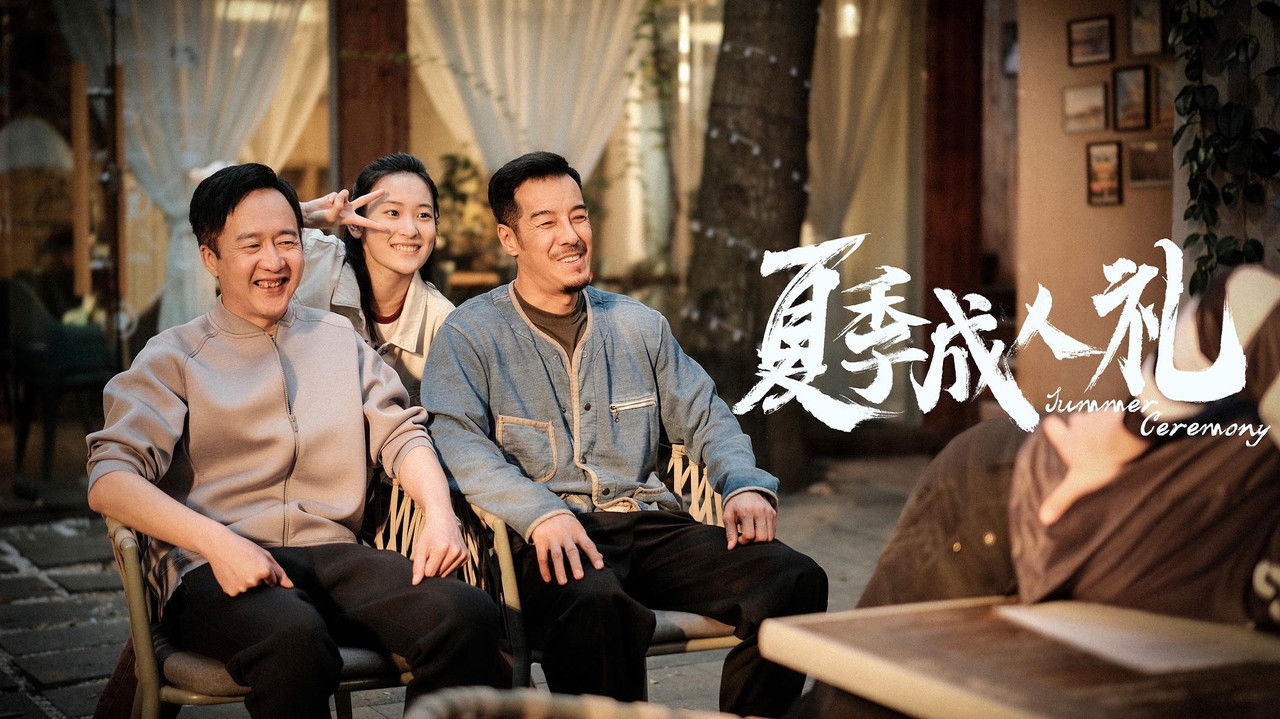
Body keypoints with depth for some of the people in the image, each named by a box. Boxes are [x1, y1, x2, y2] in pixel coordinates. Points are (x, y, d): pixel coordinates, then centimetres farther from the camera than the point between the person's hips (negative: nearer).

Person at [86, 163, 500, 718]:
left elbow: (400, 433, 14)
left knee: (468, 614, -27)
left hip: (333, 553, 4)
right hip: (213, 570, -3)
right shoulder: (173, 356, 8)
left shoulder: (339, 338, 21)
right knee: (296, 640, -39)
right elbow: (109, 478, -5)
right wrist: (216, 541, -22)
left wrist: (440, 515, -8)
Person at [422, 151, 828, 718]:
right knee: (596, 604, -40)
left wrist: (746, 485, -1)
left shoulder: (638, 326, 21)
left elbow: (704, 418, 21)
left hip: (650, 526, 5)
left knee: (797, 581, -19)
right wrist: (540, 512, -25)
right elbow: (457, 442, -9)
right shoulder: (470, 334, 5)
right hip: (549, 540, -5)